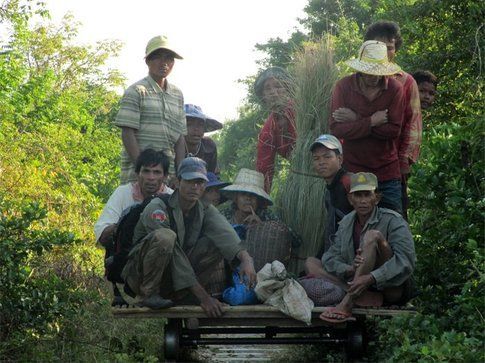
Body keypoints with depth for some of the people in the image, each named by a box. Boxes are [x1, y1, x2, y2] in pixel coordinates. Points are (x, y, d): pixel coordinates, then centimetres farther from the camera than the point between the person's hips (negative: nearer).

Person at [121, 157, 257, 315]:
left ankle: (182, 296, -11)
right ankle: (148, 294, -17)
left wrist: (245, 257, -43)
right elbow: (173, 254, -25)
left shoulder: (206, 211, 2)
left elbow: (225, 233, -20)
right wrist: (202, 296, -30)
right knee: (165, 236, -33)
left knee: (217, 243, -11)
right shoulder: (157, 208, -17)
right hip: (140, 276, -5)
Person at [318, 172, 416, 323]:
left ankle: (346, 305, -37)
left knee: (372, 235, -27)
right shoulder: (346, 223, 9)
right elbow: (330, 258, 0)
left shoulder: (393, 221, -8)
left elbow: (406, 261, -22)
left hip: (393, 290, -6)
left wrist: (371, 278, -35)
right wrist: (351, 270, -23)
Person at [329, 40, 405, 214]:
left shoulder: (395, 88, -4)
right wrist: (371, 121, -17)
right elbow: (336, 129, -13)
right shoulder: (343, 87, -5)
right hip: (353, 170, 0)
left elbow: (394, 130, -12)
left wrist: (357, 121, -15)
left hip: (387, 172, 1)